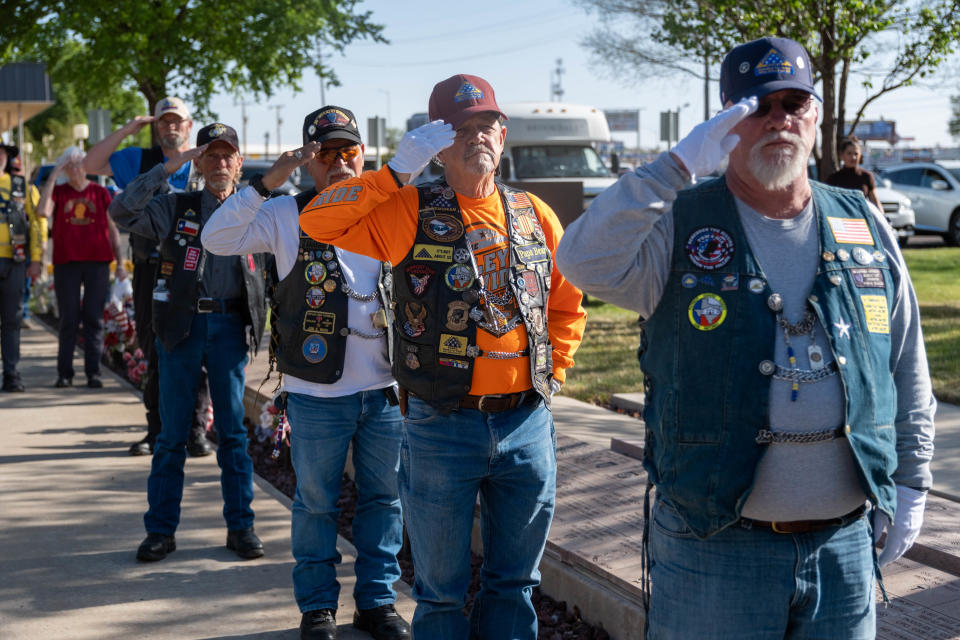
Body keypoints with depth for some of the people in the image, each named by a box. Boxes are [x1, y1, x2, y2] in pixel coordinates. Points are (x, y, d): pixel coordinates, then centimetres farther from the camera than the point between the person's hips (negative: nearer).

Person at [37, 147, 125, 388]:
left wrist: (120, 263, 5)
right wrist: (54, 173, -9)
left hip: (97, 262, 0)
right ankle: (64, 373, 6)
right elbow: (44, 211, -12)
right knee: (68, 319, 1)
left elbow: (112, 229, 11)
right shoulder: (58, 192, 9)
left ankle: (93, 372, 4)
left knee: (94, 319, 0)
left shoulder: (100, 193, 9)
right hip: (66, 262, 0)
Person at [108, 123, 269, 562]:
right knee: (172, 432, 4)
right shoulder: (176, 208, 5)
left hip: (229, 326, 1)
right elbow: (122, 212, -10)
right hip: (182, 325, -1)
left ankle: (240, 526, 13)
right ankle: (161, 530, 11)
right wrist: (167, 168, -14)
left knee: (233, 431, 5)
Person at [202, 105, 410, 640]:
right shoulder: (286, 216, -1)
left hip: (386, 388, 3)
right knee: (317, 501, 8)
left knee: (384, 497, 11)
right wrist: (266, 184, -20)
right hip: (317, 393, -3)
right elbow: (217, 239, -13)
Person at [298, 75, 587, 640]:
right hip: (441, 428, -3)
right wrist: (397, 171, -16)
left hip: (527, 423, 3)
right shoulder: (412, 212, -3)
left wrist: (552, 372, 7)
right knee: (442, 591, 9)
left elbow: (566, 305, 18)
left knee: (514, 584, 14)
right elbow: (318, 221, -14)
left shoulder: (535, 216, 8)